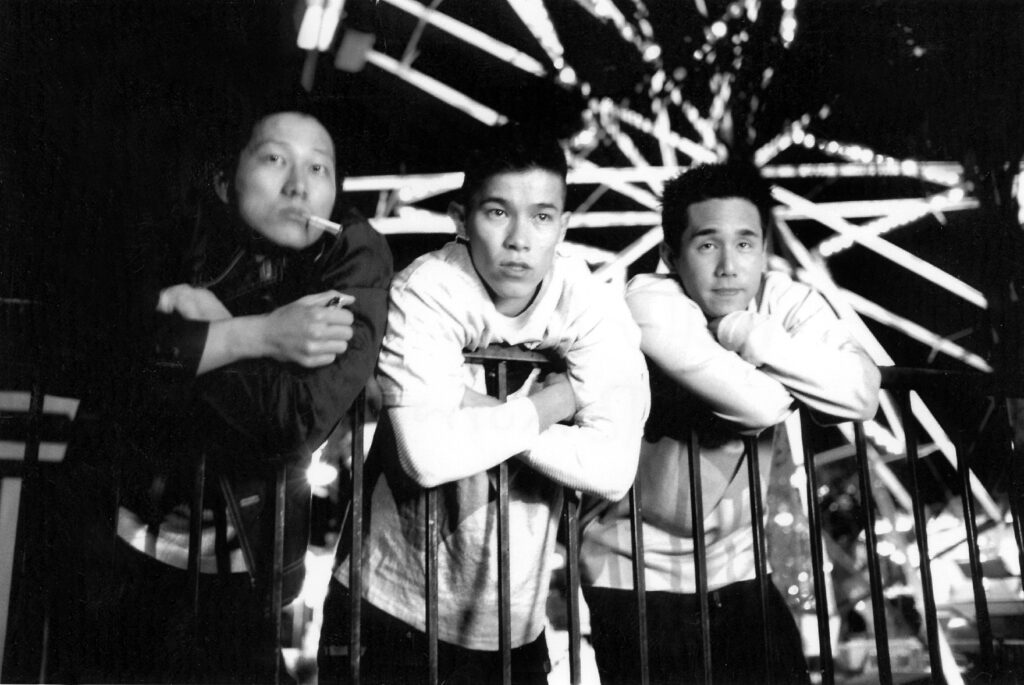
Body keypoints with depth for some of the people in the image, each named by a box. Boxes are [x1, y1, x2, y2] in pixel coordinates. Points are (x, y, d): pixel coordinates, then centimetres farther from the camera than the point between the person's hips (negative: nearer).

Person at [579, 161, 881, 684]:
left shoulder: (786, 301, -5)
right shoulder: (650, 304, -20)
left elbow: (859, 395, -23)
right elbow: (758, 403, -31)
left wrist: (746, 333, -25)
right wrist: (798, 382, -11)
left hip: (736, 565, 5)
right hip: (639, 574, -4)